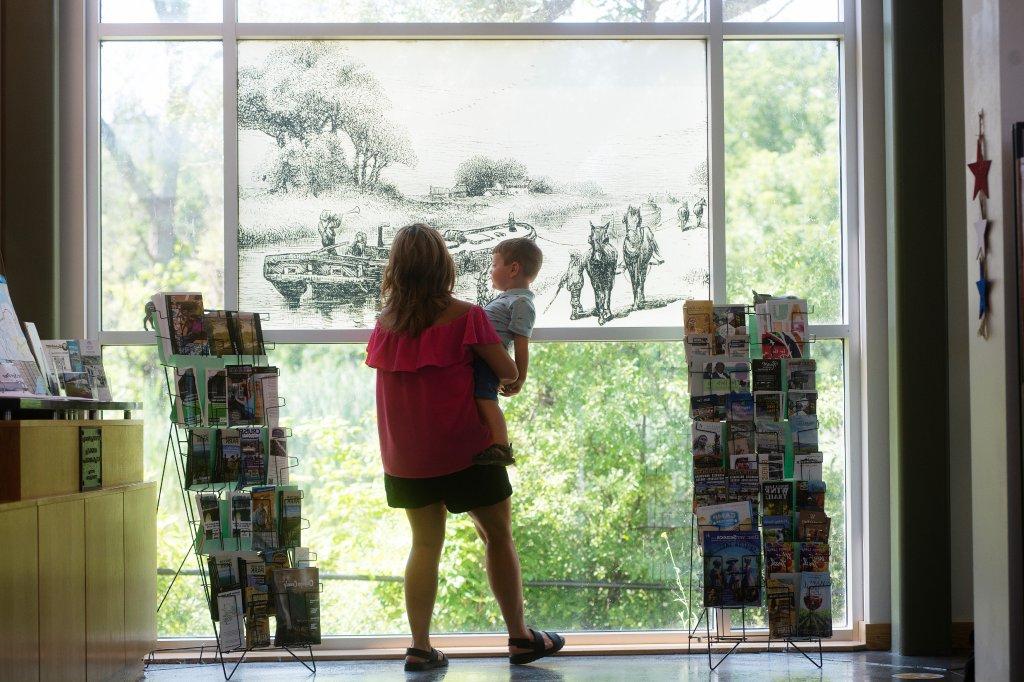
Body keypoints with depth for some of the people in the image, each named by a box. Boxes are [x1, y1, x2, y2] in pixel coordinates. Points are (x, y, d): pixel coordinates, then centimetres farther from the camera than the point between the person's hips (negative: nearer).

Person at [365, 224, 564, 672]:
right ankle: (519, 637, 16)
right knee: (497, 536, 9)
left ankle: (420, 647, 7)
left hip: (406, 457, 4)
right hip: (463, 449, -4)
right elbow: (508, 371, -6)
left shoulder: (386, 321, 1)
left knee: (425, 543, 11)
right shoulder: (464, 316, -11)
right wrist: (510, 379, 18)